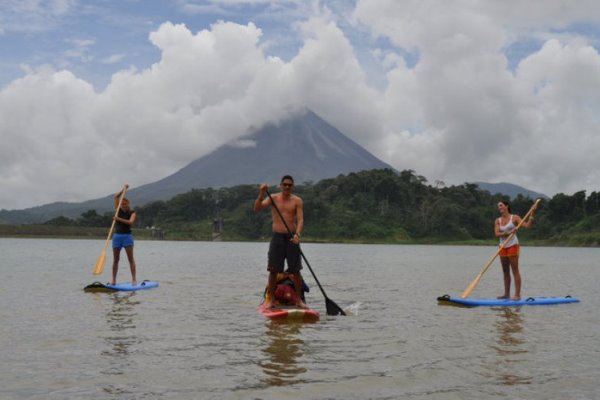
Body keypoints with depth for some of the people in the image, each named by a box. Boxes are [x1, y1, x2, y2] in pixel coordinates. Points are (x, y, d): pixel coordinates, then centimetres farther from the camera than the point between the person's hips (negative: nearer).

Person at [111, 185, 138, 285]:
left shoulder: (132, 212, 1)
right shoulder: (118, 210, 9)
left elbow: (130, 222, -18)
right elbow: (116, 197, 3)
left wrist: (119, 219, -25)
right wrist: (123, 190, -5)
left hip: (127, 236, -3)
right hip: (117, 236, 3)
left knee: (130, 258, -6)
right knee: (115, 259, 4)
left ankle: (134, 279, -8)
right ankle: (113, 280, 7)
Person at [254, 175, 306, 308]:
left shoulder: (297, 201, 1)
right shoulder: (273, 198, 4)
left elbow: (300, 220, -8)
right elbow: (257, 209, -8)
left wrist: (297, 234, -26)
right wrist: (261, 194, -22)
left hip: (292, 237, 0)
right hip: (277, 237, 0)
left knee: (296, 270, 0)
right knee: (273, 270, 3)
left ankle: (298, 299, 10)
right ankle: (270, 299, 12)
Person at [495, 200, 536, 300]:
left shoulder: (514, 218, -3)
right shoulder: (498, 221, 8)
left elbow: (527, 225, -12)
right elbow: (497, 234, -6)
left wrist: (531, 215, -20)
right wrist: (508, 233, -20)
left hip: (513, 246, -5)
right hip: (503, 247, 5)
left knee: (515, 271, -7)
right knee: (505, 271, 9)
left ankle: (517, 295, -8)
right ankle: (506, 294, 16)